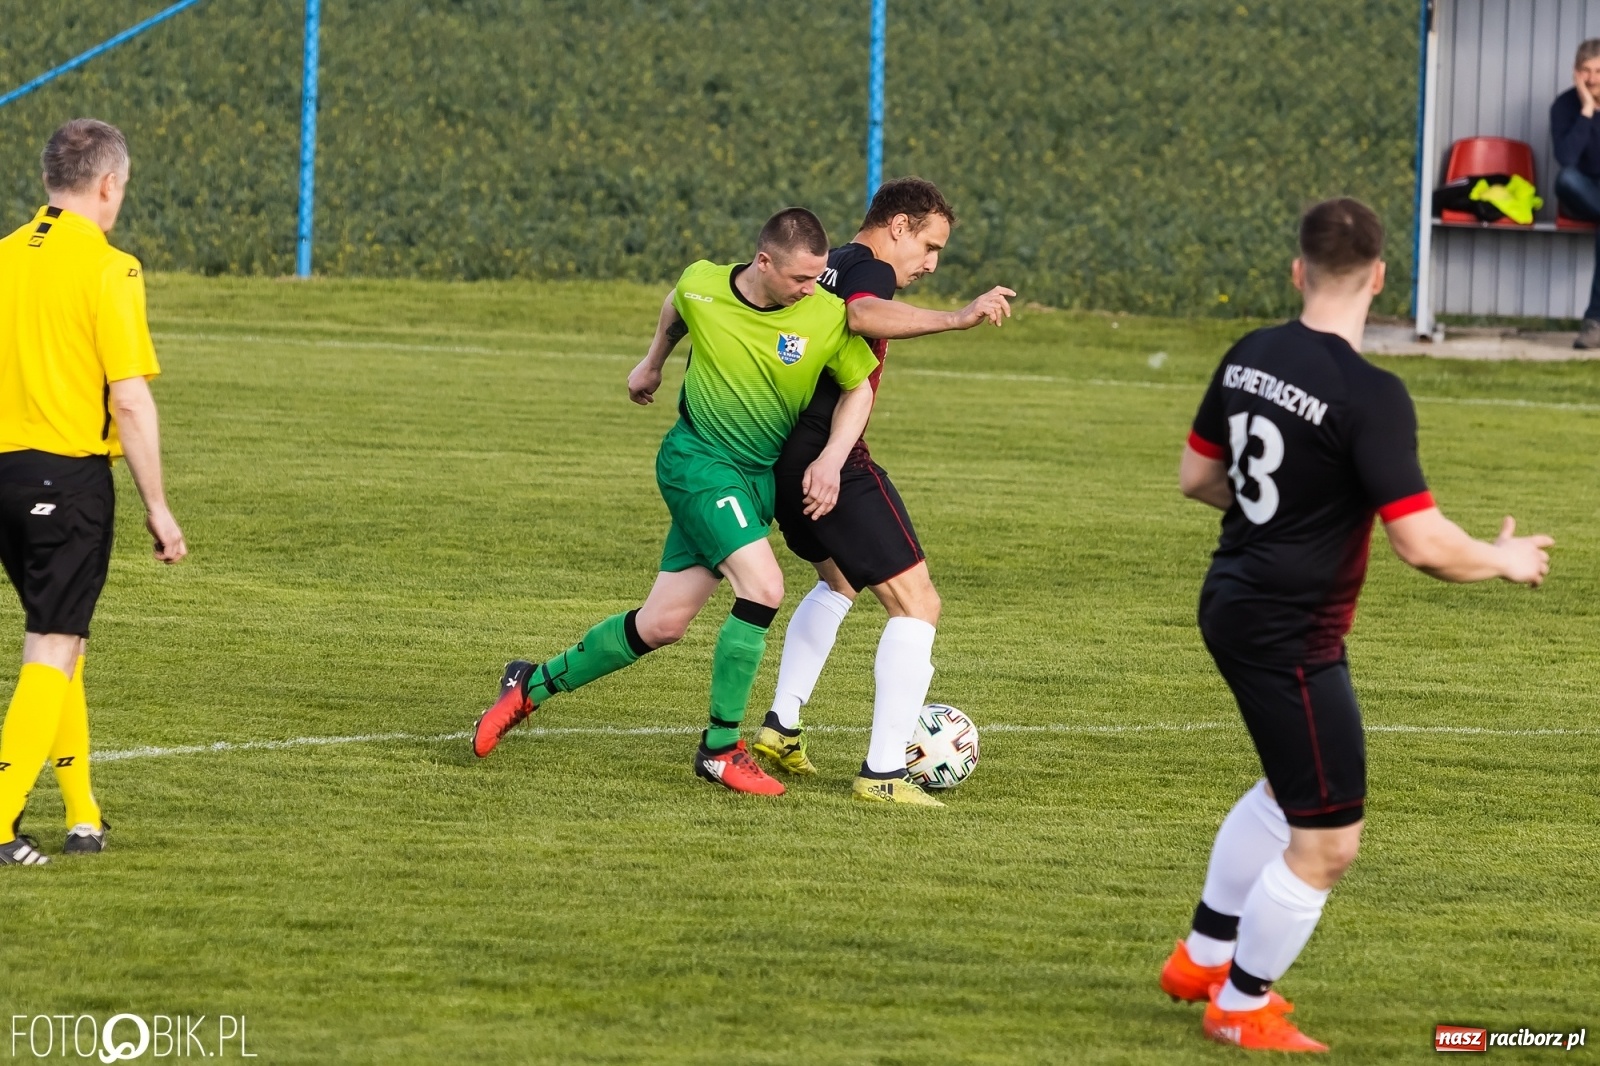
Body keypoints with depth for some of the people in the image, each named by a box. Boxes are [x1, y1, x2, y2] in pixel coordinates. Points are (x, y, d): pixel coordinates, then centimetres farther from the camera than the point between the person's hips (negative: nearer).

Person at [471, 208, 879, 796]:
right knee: (763, 587, -23)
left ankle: (534, 683, 25)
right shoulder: (701, 286, -11)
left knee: (663, 623, 4)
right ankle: (721, 748, -9)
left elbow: (859, 388, 3)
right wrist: (652, 363, 29)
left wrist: (832, 459, -12)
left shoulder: (828, 316, -11)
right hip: (698, 459, -3)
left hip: (761, 476, 3)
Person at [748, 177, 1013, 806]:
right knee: (916, 605, -6)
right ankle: (883, 773, -13)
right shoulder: (870, 269, -8)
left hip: (780, 461, 10)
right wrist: (955, 319, -45)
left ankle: (780, 728, 31)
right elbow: (863, 315, -36)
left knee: (839, 580, 34)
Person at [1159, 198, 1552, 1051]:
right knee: (1327, 844, 4)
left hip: (1232, 605, 9)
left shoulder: (1249, 357, 0)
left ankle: (1203, 957, 41)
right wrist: (1504, 562, -5)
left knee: (1290, 787, 31)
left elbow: (1197, 476, 14)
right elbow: (1423, 545, -24)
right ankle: (1240, 1007, 18)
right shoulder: (1370, 396, -24)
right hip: (1292, 639, -9)